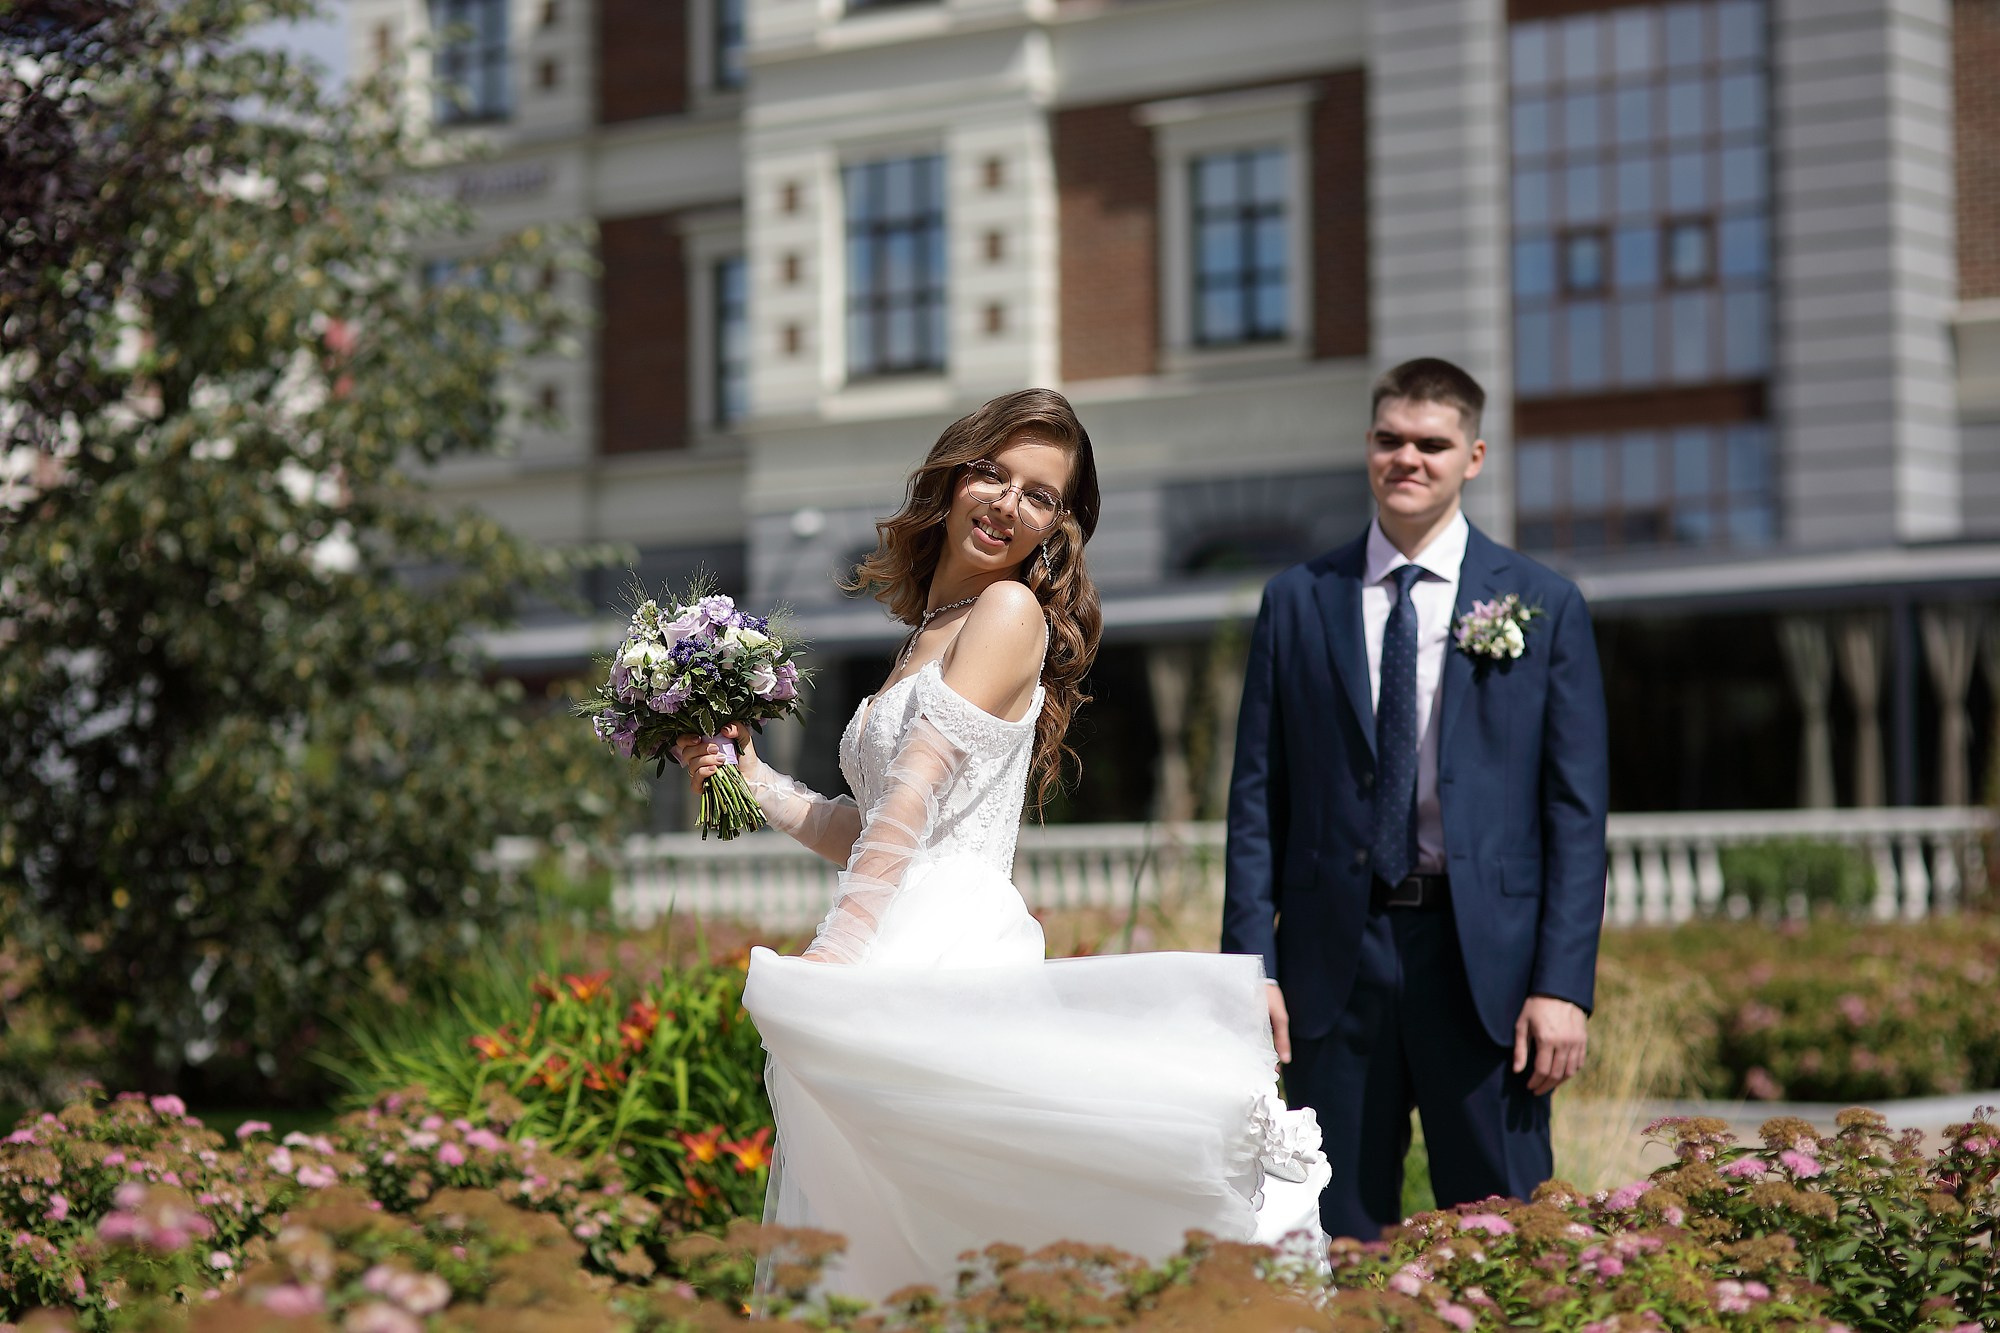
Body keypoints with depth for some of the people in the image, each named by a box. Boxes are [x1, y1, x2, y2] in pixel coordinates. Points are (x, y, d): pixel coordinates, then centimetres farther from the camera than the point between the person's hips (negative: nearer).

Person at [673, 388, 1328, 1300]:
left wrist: (839, 948, -19)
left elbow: (918, 792, -13)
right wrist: (755, 784, 17)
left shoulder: (1011, 610, -3)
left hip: (950, 956, -8)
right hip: (899, 961, 8)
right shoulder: (929, 635, 24)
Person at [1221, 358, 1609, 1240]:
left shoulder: (1543, 605, 5)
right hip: (1334, 960, 1)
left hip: (1482, 959, -1)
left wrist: (1563, 985, -6)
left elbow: (1576, 809, 2)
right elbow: (1257, 795, 8)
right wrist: (1250, 965, -1)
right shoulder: (1297, 602, 8)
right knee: (1338, 1243, 5)